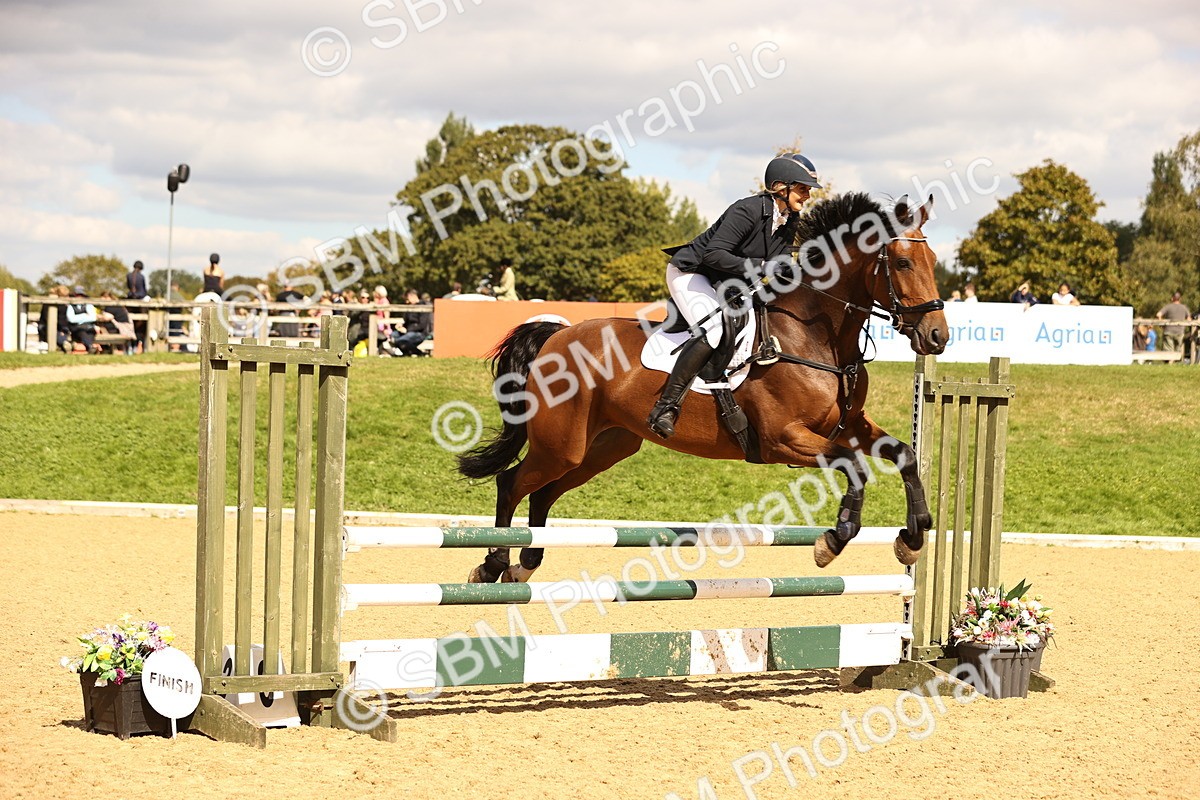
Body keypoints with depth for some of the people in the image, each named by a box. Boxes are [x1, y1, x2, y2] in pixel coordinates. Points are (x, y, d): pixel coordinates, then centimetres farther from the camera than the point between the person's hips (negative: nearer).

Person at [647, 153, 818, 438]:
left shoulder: (791, 221, 0)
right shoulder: (748, 210, -26)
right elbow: (714, 254, -31)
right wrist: (757, 268, -36)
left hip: (727, 284, 10)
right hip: (689, 273, -10)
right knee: (715, 331, -30)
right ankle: (665, 407, -29)